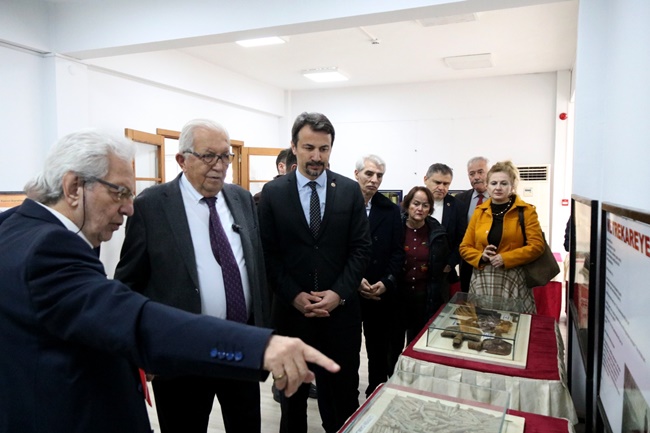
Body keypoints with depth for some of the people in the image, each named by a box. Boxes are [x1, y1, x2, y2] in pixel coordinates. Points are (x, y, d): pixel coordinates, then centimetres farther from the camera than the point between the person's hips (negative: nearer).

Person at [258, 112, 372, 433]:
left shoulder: (350, 190, 0)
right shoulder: (273, 192, -2)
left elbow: (360, 248, -1)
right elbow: (268, 252, -3)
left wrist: (340, 292, -12)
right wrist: (293, 295, -12)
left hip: (340, 308, 1)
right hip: (291, 308, 0)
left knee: (342, 392, 13)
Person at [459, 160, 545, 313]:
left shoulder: (526, 211, 2)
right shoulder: (479, 211, 9)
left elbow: (536, 246, -5)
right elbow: (465, 247, 10)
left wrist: (505, 258, -14)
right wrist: (481, 256, -9)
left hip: (513, 281, -2)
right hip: (482, 281, 2)